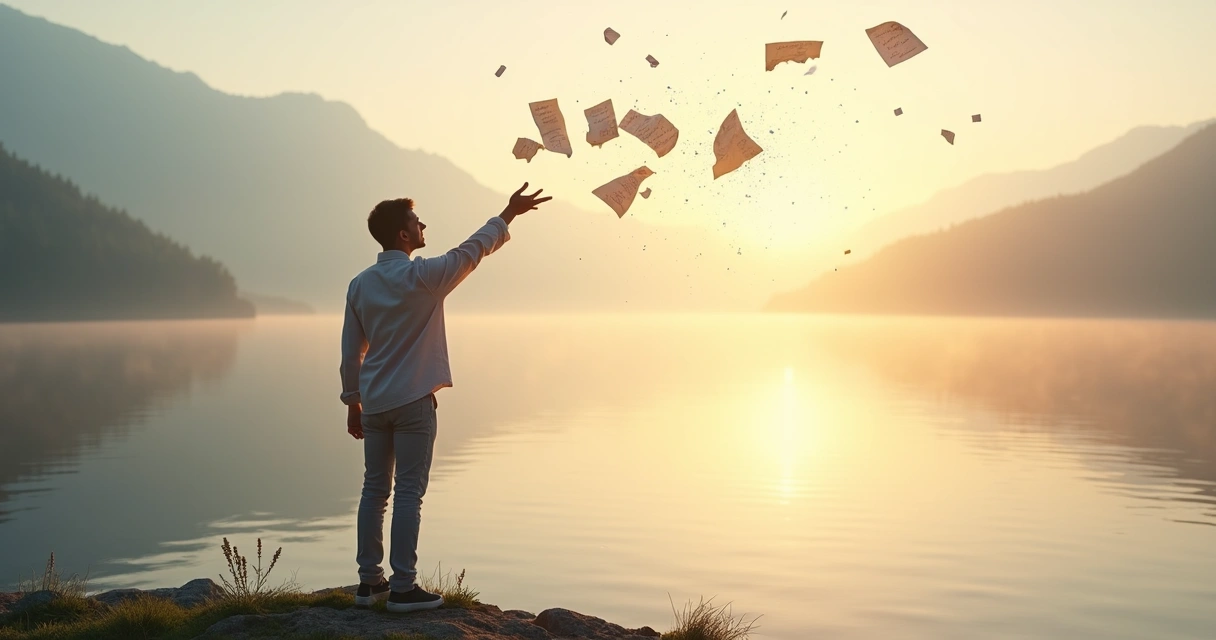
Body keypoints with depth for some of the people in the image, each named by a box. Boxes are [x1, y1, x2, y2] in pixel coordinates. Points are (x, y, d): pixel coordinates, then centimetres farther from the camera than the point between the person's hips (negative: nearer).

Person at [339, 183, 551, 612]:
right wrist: (507, 215, 11)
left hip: (373, 402, 6)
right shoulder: (423, 277, -12)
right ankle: (403, 588, 0)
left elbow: (350, 351, 10)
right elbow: (472, 250, 0)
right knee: (408, 493, -3)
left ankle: (369, 581, 16)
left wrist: (353, 402, 18)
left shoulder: (360, 285, 6)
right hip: (412, 401, -6)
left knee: (375, 490, 11)